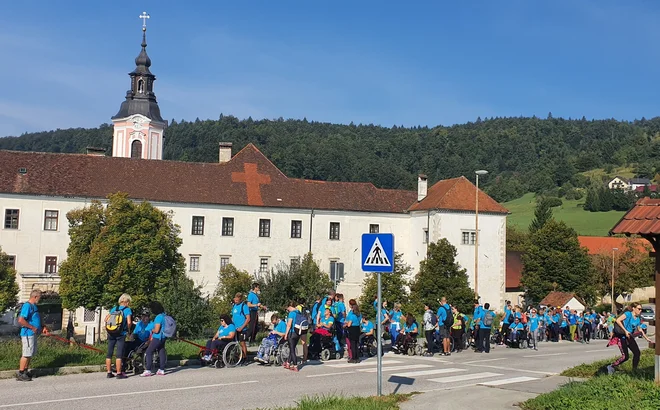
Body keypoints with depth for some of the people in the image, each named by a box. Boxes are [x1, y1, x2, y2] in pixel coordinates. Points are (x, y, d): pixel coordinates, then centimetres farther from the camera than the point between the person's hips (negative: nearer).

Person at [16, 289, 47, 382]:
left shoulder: (33, 306, 14)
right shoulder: (27, 306, -17)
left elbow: (38, 318, 26)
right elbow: (21, 320, -26)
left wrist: (43, 327, 11)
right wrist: (32, 328, -20)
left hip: (33, 334, 10)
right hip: (28, 334, -10)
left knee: (30, 354, 16)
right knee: (26, 354, -6)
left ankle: (25, 371, 25)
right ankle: (20, 374, 1)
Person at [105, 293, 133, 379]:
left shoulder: (114, 309, 9)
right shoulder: (127, 310, -5)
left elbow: (106, 319, 9)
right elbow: (129, 322, -15)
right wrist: (128, 329, 2)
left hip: (111, 333, 5)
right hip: (121, 334, -5)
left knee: (109, 353, 10)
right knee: (119, 354, -1)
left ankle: (109, 373, 15)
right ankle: (119, 373, 0)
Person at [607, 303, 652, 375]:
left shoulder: (638, 319, 10)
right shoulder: (628, 314, -13)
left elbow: (640, 330, 24)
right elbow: (618, 320, -24)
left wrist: (647, 338, 24)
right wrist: (625, 331, -25)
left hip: (629, 337, 8)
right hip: (622, 337, -8)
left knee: (637, 353, -1)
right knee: (625, 356, -12)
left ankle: (634, 370, 14)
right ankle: (611, 367, 5)